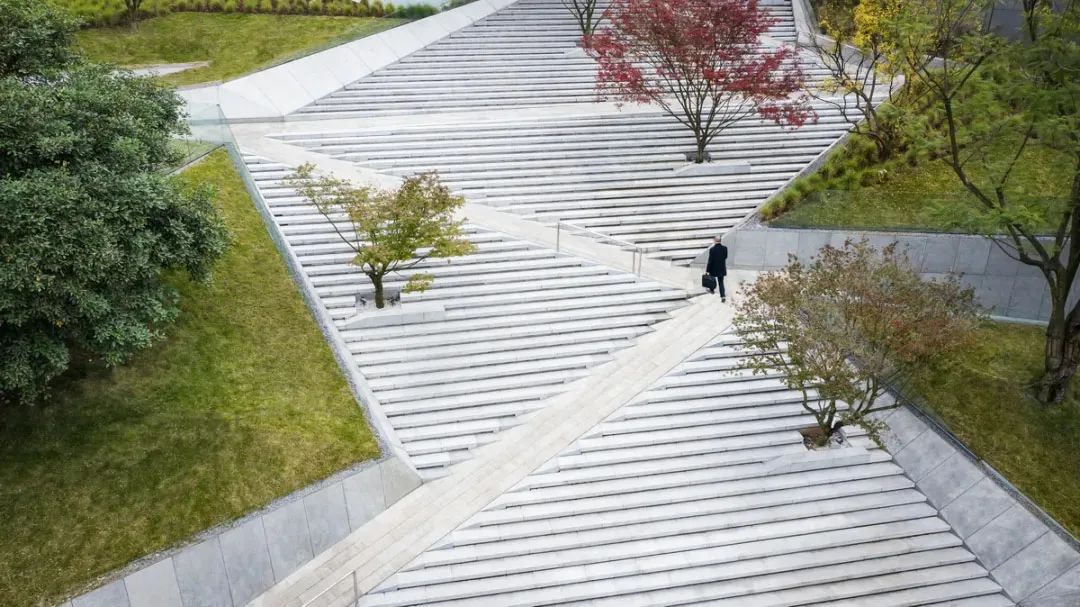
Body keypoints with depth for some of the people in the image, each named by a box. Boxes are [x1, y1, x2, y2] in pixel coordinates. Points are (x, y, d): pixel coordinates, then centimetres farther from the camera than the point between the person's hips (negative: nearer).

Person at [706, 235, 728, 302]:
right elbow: (726, 257, 5)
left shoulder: (712, 250, -22)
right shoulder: (724, 248, -10)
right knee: (721, 282, 12)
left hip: (714, 268, -3)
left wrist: (707, 270, -10)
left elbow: (710, 261, -18)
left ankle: (712, 289, 47)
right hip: (722, 269, 3)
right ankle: (723, 296, 1)